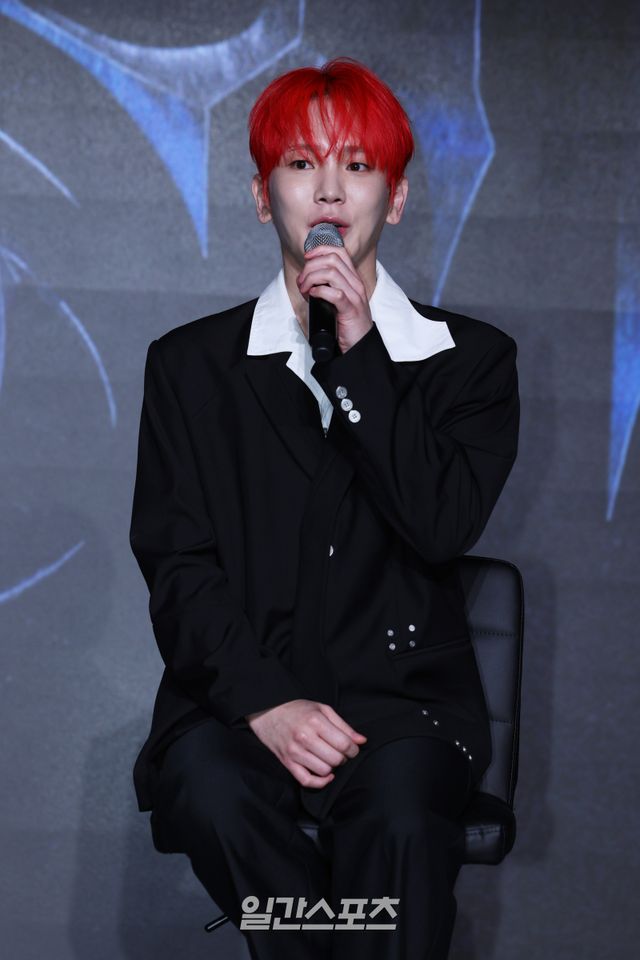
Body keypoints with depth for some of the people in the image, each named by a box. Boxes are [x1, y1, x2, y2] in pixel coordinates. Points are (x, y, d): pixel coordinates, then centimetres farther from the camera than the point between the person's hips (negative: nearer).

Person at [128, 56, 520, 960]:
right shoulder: (191, 363, 13)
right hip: (240, 694, 1)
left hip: (403, 692, -1)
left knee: (398, 814, -34)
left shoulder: (471, 358, 12)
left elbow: (443, 528, -5)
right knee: (209, 793, -33)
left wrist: (358, 356, -8)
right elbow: (176, 568, 3)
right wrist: (265, 701, -14)